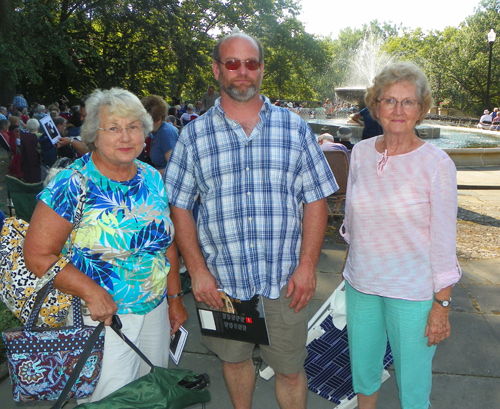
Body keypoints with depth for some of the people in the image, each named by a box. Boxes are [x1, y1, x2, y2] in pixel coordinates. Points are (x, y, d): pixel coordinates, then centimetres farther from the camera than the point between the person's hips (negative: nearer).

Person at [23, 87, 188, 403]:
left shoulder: (152, 178, 2)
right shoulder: (71, 185, -15)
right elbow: (38, 255, -15)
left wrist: (175, 298, 10)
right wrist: (91, 293, -24)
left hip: (155, 311, 6)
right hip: (103, 318, -5)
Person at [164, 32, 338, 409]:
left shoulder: (294, 128, 1)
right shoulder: (194, 135, 1)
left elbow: (316, 201, 0)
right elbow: (180, 207, 1)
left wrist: (307, 265, -8)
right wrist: (197, 270, -6)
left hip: (284, 279, 0)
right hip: (220, 279, 1)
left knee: (290, 370, 11)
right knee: (234, 359, 21)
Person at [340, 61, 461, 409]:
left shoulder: (437, 164, -14)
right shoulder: (361, 152, -1)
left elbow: (443, 240, -11)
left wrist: (442, 304, -9)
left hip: (413, 291, -4)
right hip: (361, 283, 4)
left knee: (412, 380, 14)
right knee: (362, 368, 21)